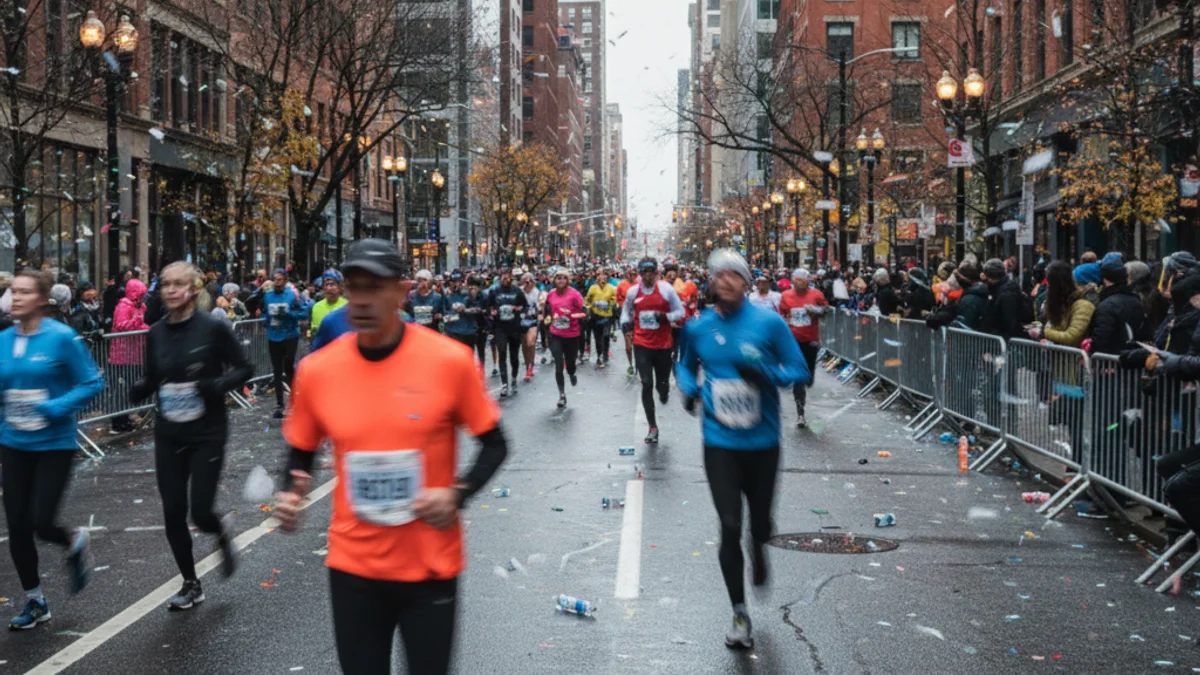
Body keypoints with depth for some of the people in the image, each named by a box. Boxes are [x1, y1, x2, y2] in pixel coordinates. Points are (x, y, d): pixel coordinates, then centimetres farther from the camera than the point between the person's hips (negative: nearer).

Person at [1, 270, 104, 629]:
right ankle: (35, 601, 24)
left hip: (54, 444, -4)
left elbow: (92, 383, -11)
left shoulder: (61, 337, -13)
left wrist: (58, 407, -23)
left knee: (41, 522, -8)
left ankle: (75, 544, 30)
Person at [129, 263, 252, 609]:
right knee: (173, 513, 4)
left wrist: (218, 385, -23)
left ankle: (222, 535, 31)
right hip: (168, 436, 4)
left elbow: (244, 368, -5)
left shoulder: (214, 327, -12)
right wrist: (139, 389, -12)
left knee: (200, 512, -6)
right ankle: (191, 584, 23)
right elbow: (152, 379, 10)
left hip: (207, 434, -4)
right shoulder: (157, 333, 1)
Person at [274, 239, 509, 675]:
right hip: (353, 566, 2)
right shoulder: (317, 369, -6)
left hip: (431, 567, -1)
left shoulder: (450, 360, -12)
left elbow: (494, 445, -1)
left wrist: (457, 494, -17)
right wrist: (292, 492, -10)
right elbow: (301, 451, 10)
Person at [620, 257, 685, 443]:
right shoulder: (632, 291, -1)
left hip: (663, 344, 0)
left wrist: (665, 316, -19)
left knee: (661, 384, 9)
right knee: (646, 384, -8)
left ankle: (664, 390, 53)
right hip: (642, 344, 0)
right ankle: (653, 427, 2)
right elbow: (626, 311, 17)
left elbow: (680, 312, -1)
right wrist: (625, 323, -3)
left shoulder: (666, 288, -7)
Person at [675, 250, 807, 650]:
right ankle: (739, 614, 7)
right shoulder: (698, 328, -1)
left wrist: (766, 373, -24)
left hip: (762, 441, 0)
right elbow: (686, 365, 19)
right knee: (730, 526, -6)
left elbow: (800, 372, -5)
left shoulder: (769, 323, -9)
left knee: (760, 520, 14)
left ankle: (758, 555, 53)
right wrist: (689, 388, -3)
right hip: (720, 441, 0)